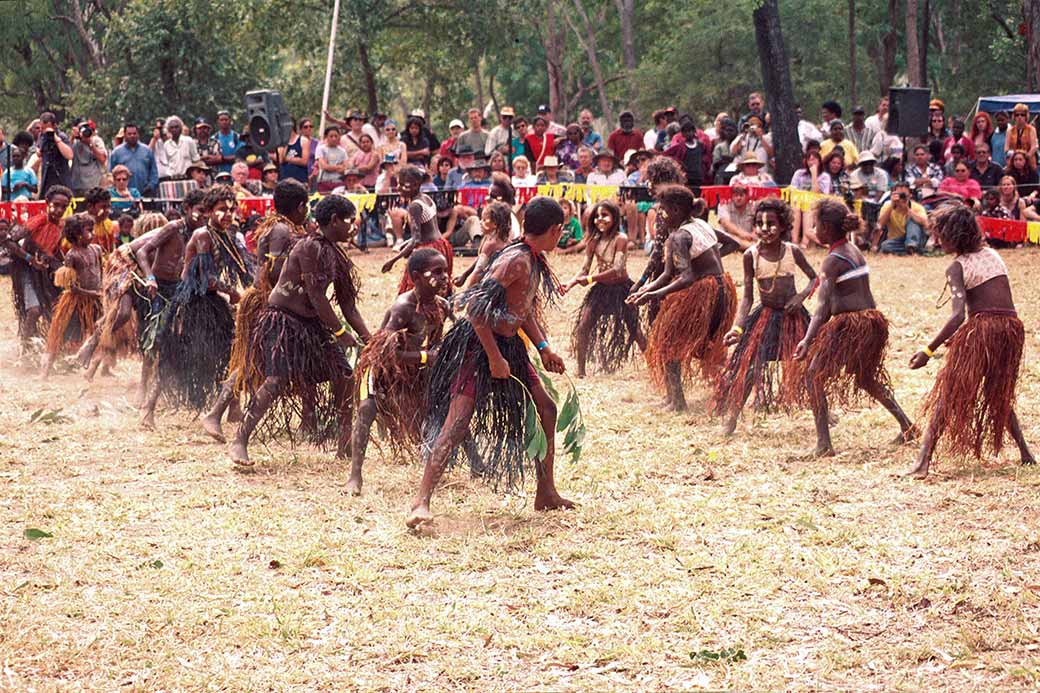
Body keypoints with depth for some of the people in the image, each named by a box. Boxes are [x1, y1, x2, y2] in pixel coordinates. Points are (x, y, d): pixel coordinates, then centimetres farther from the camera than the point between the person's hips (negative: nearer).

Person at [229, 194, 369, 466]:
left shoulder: (335, 254, 10)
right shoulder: (310, 247, -17)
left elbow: (347, 304, 13)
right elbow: (315, 296, -20)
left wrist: (368, 339, 8)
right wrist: (340, 332, -16)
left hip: (311, 323, 9)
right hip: (283, 320, -9)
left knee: (344, 377, 5)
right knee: (278, 379, -22)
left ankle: (345, 447, 17)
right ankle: (239, 442, -21)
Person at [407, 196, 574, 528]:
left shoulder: (534, 260, 9)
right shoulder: (516, 260, -21)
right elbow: (476, 307, -26)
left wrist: (544, 348, 15)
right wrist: (495, 359, -23)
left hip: (508, 345, 10)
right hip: (479, 346, -10)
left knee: (546, 408, 12)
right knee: (458, 421, -16)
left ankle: (546, 494, 23)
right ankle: (421, 502, -20)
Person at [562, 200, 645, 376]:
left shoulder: (620, 239, -16)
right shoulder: (594, 241, 0)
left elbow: (617, 269, -25)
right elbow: (585, 269, 2)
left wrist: (590, 279, -29)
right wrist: (570, 284, -17)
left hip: (621, 289, -5)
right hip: (600, 289, 5)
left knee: (635, 331, -1)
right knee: (582, 327, -6)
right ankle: (580, 371, 4)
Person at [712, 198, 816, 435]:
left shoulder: (792, 251, -9)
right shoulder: (751, 255, -10)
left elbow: (815, 278, 3)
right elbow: (747, 297, -7)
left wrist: (801, 296, -16)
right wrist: (737, 327, -16)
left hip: (792, 315, 1)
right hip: (764, 316, -1)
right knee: (747, 366, -9)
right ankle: (731, 418, -1)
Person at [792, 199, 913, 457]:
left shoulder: (833, 260, -13)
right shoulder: (854, 251, 11)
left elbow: (823, 305, -23)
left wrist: (807, 340, -30)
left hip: (848, 325, -9)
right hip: (871, 320, 9)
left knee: (813, 375, 0)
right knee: (864, 377, 28)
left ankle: (824, 443, -8)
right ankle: (906, 426, 27)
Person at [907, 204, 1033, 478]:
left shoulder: (957, 267, -5)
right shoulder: (992, 254, 15)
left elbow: (958, 316, -17)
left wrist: (929, 350, -18)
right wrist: (956, 336, 25)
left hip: (981, 328, -6)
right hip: (1012, 327, 6)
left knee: (947, 395, -1)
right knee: (999, 394, 26)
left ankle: (924, 462, -10)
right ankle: (1025, 452, 23)